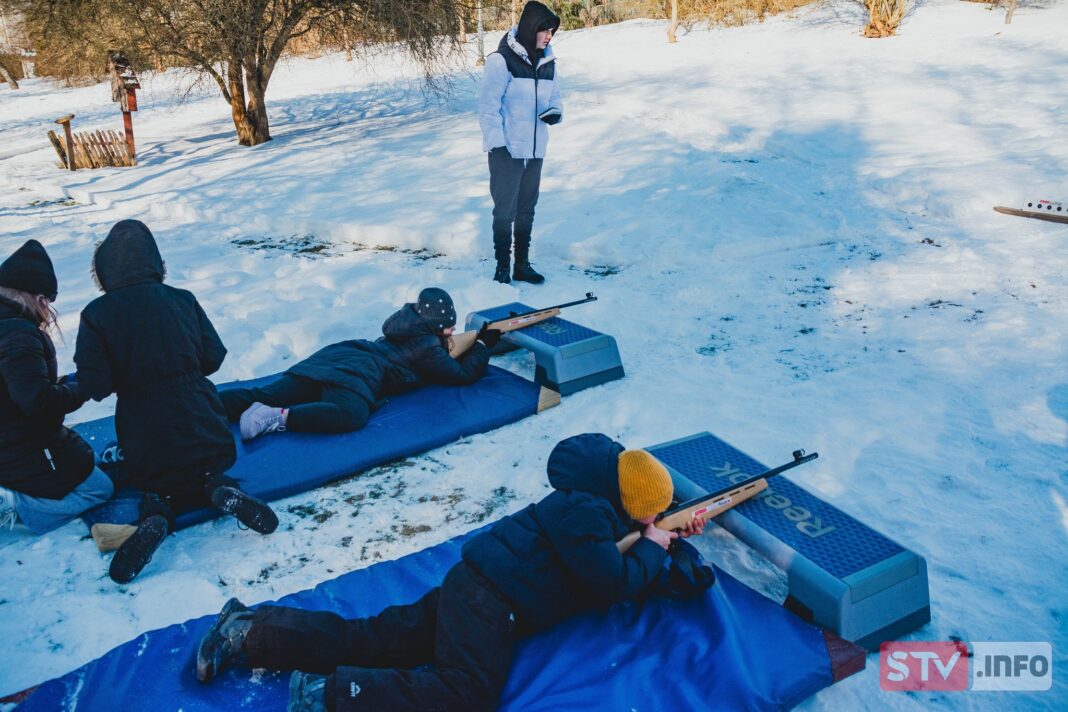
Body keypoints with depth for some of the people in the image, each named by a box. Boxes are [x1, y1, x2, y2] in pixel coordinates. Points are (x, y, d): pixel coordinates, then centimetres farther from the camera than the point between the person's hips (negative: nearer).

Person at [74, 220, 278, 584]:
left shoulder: (95, 315, -9)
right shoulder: (182, 300, -3)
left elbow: (95, 386, -13)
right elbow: (214, 357, 1)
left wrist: (127, 378, 9)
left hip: (145, 439, -1)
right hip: (202, 428, 1)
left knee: (157, 482, 29)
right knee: (207, 472, 31)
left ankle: (160, 509, -10)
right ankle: (217, 488, -8)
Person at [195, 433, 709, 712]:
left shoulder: (594, 511, 16)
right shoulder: (584, 510, -14)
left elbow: (616, 572, 26)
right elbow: (615, 585, -17)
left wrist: (670, 538, 17)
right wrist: (653, 549, 0)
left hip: (481, 594, 9)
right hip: (488, 598, -9)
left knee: (375, 640, 2)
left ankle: (247, 632, 3)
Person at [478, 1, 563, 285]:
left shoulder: (548, 63, 7)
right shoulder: (502, 60, -12)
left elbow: (554, 98, 17)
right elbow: (488, 106, -12)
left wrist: (555, 113, -6)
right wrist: (497, 144, -15)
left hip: (535, 151, 6)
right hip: (507, 150, -6)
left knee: (527, 210, 13)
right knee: (505, 210, 0)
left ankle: (522, 264, 24)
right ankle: (502, 267, 13)